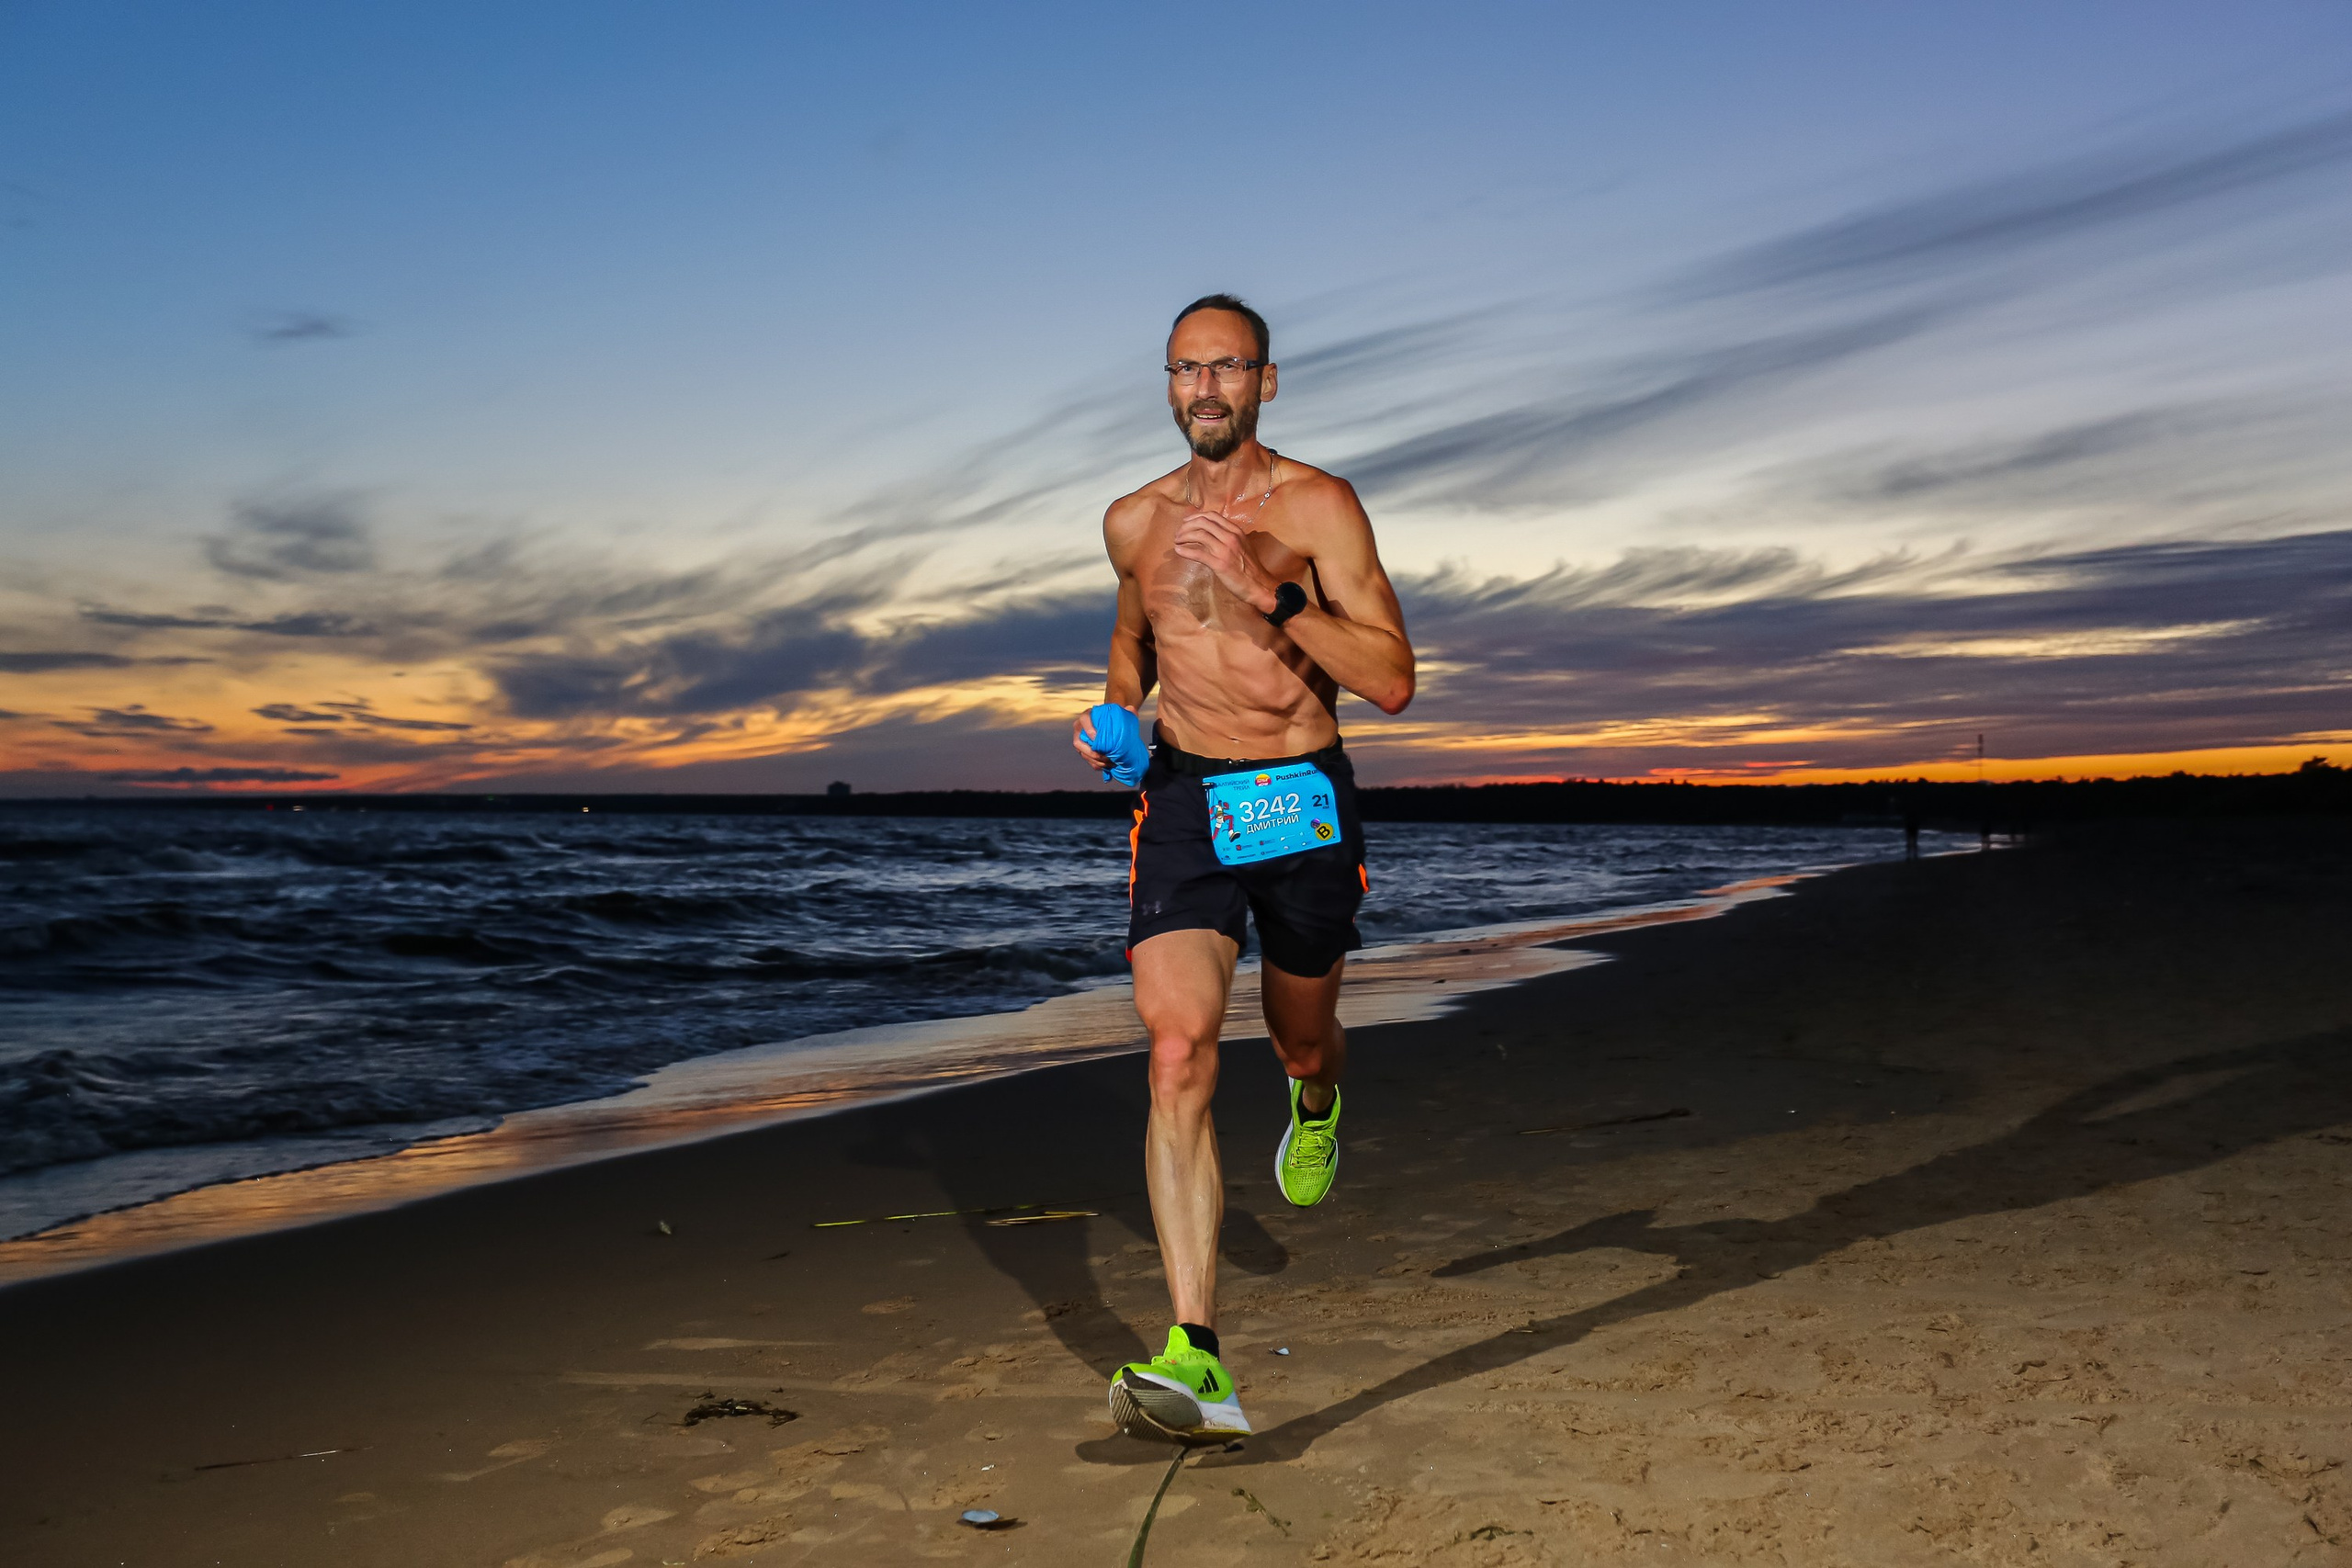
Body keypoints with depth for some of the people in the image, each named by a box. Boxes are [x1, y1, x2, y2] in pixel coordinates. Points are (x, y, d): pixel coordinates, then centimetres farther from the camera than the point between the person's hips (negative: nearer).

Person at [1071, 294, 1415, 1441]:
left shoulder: (1320, 507, -6)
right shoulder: (1133, 521, 7)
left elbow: (1392, 681, -13)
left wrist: (1272, 594, -24)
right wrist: (1117, 706, 9)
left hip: (1303, 802, -1)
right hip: (1184, 801, 1)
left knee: (1300, 1039, 18)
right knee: (1179, 1056, -18)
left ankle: (1316, 1105, 60)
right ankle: (1197, 1361, -21)